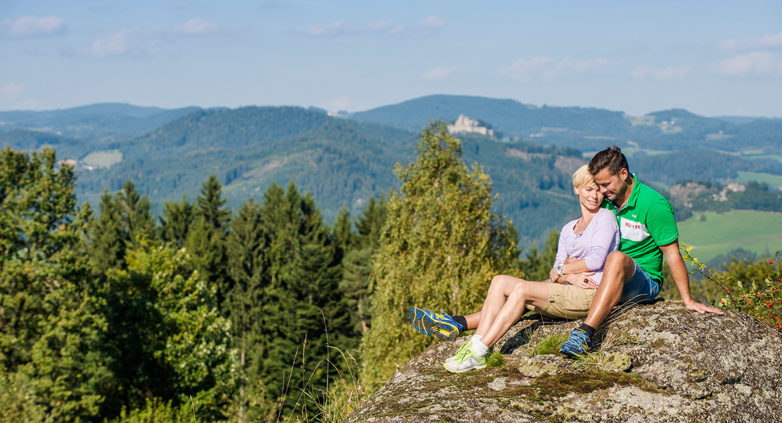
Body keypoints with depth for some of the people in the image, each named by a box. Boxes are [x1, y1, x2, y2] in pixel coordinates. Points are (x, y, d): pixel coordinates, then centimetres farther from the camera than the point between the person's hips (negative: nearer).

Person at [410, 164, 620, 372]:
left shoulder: (605, 218, 3)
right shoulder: (568, 228, 23)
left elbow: (596, 260, -12)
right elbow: (555, 273, 12)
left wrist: (562, 270, 0)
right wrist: (570, 275, -10)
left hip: (591, 294, -7)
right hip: (567, 291, 7)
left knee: (522, 289, -27)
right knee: (500, 282, -10)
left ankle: (478, 351, -33)